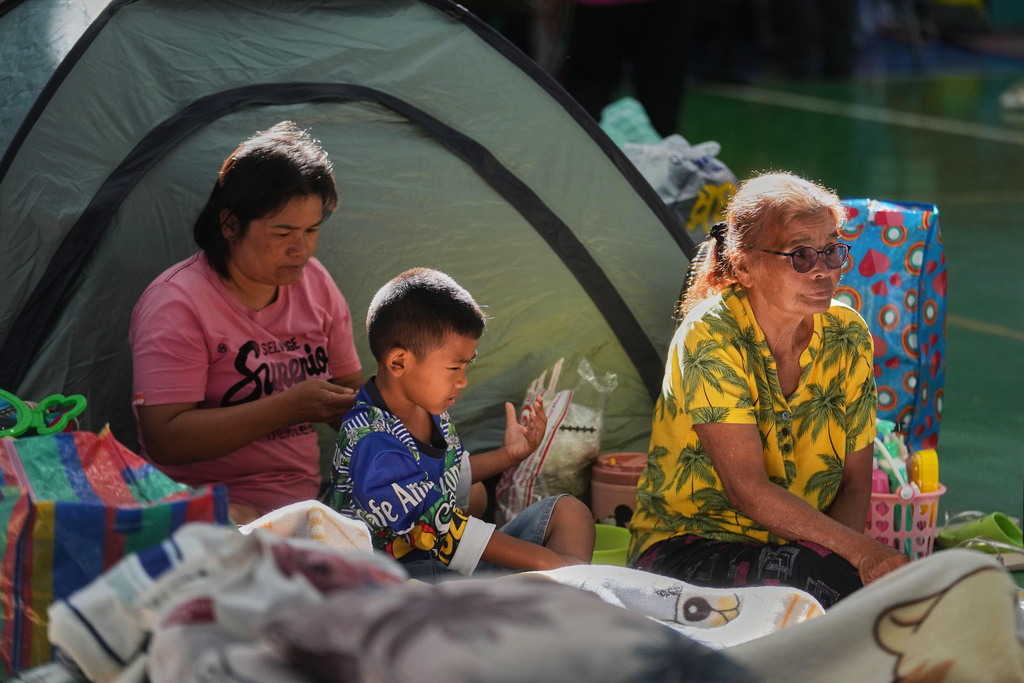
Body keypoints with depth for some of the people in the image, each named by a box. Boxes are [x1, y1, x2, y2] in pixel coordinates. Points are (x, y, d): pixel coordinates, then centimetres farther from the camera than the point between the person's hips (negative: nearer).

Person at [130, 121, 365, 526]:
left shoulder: (314, 282, 10)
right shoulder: (175, 304, -12)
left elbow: (349, 390, 20)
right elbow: (164, 440, -19)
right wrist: (288, 407, -22)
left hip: (304, 500, 7)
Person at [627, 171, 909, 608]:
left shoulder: (847, 337, 2)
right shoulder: (710, 337, -15)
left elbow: (855, 484, 5)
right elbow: (748, 490, -22)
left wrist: (839, 552, -18)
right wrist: (861, 553, -31)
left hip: (789, 550, 5)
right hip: (684, 550, -5)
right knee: (809, 569, -36)